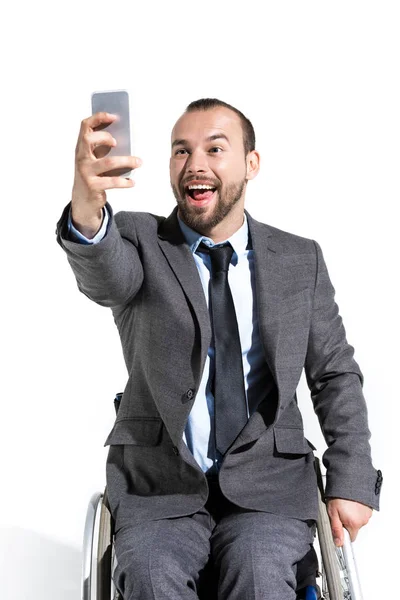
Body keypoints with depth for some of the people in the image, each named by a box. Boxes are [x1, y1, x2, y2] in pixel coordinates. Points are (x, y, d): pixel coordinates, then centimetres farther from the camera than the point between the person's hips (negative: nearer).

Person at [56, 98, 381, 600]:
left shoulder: (301, 260, 7)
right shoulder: (139, 240, 1)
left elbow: (335, 374, 10)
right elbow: (105, 276, -23)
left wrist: (351, 482, 0)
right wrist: (86, 213, -46)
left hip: (268, 484, 1)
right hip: (158, 483, 0)